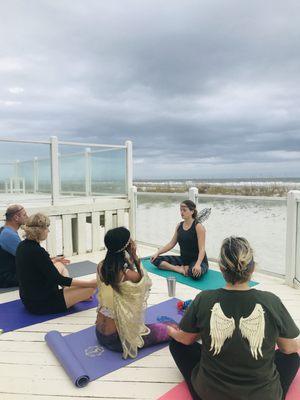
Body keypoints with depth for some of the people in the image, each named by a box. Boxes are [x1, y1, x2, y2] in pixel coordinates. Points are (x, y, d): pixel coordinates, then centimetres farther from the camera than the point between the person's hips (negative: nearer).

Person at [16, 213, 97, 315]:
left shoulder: (22, 246, 0)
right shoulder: (37, 251, -27)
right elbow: (58, 279, -22)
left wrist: (51, 261, 37)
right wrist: (89, 283, -19)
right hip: (42, 304, -10)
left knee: (60, 265, 29)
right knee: (91, 287, -11)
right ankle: (79, 296, 22)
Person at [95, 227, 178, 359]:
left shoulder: (101, 267, -8)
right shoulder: (130, 275, -28)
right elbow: (145, 283, -6)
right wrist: (135, 256, -13)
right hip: (117, 338, -7)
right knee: (173, 327, 6)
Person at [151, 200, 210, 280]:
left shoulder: (198, 226, -15)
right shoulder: (179, 226, 4)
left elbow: (202, 249, -22)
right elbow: (171, 243, 9)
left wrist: (198, 264, -38)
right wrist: (157, 253, -1)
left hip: (197, 260, -6)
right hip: (183, 259, 6)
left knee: (196, 273, -41)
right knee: (156, 259, -5)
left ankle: (188, 269, -7)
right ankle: (180, 269, -17)